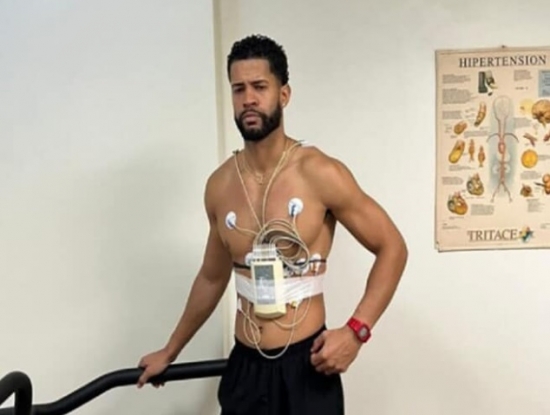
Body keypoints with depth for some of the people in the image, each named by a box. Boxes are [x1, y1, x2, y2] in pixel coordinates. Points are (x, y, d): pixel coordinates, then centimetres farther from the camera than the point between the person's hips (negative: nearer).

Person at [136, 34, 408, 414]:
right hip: (245, 366, 4)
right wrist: (170, 351, 22)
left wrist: (355, 331, -16)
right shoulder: (220, 185, 2)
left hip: (305, 366, -4)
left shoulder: (320, 173, -13)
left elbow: (392, 248, -5)